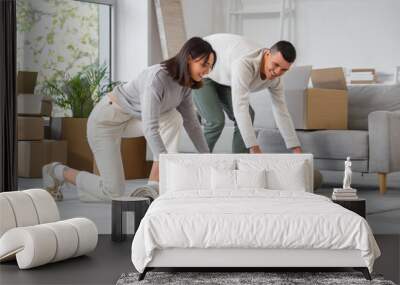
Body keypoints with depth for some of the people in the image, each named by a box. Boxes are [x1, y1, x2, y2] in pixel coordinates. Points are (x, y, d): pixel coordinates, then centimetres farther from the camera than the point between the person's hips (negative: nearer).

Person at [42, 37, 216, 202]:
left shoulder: (184, 84, -6)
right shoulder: (157, 77, -32)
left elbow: (191, 122, 3)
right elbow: (150, 128, -38)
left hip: (132, 118, 8)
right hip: (107, 119, -8)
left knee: (173, 118, -19)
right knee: (114, 192, -8)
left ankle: (154, 186, -10)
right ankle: (57, 172, 15)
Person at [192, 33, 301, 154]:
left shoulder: (275, 78, -16)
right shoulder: (245, 63, -42)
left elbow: (281, 112, -7)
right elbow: (240, 108, -47)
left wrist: (296, 149, -10)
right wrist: (255, 149, -50)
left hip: (221, 75, 8)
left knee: (247, 116, -2)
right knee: (216, 121, -19)